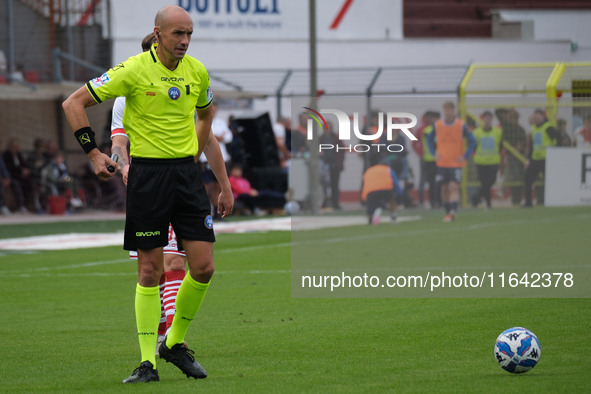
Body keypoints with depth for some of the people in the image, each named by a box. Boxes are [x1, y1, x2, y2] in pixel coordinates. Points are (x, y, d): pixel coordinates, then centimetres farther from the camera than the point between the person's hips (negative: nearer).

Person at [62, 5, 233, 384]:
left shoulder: (197, 72, 4)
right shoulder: (133, 71, -9)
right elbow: (74, 103, -3)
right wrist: (94, 153, -7)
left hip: (187, 173, 4)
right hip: (147, 174, -4)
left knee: (203, 267, -3)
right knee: (150, 270, -3)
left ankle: (175, 342, 18)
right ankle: (148, 360, 4)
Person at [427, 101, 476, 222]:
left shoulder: (461, 125, -6)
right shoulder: (437, 125, 2)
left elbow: (472, 141, -1)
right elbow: (429, 139, 17)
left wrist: (465, 156, -9)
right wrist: (434, 153, 4)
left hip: (456, 162, -3)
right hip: (442, 163, 3)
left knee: (454, 187, -15)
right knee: (444, 188, 7)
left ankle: (453, 211, -23)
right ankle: (448, 213, 18)